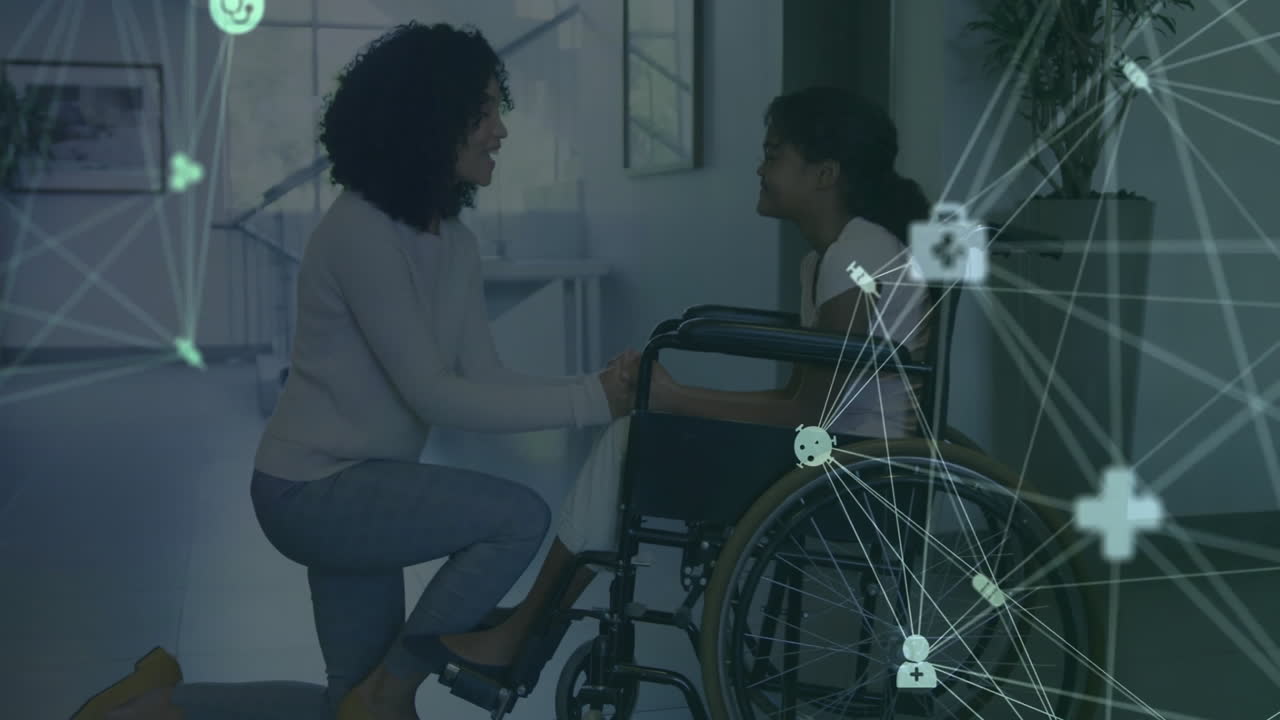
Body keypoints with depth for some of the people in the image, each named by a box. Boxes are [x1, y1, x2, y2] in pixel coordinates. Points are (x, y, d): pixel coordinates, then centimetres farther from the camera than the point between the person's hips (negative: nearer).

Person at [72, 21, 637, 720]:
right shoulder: (360, 232, -22)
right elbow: (433, 397, -25)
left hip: (356, 490, 9)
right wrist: (586, 402, -25)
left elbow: (484, 379, 0)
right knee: (520, 517, -21)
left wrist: (599, 384, -13)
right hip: (312, 491, -9)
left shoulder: (454, 243, 5)